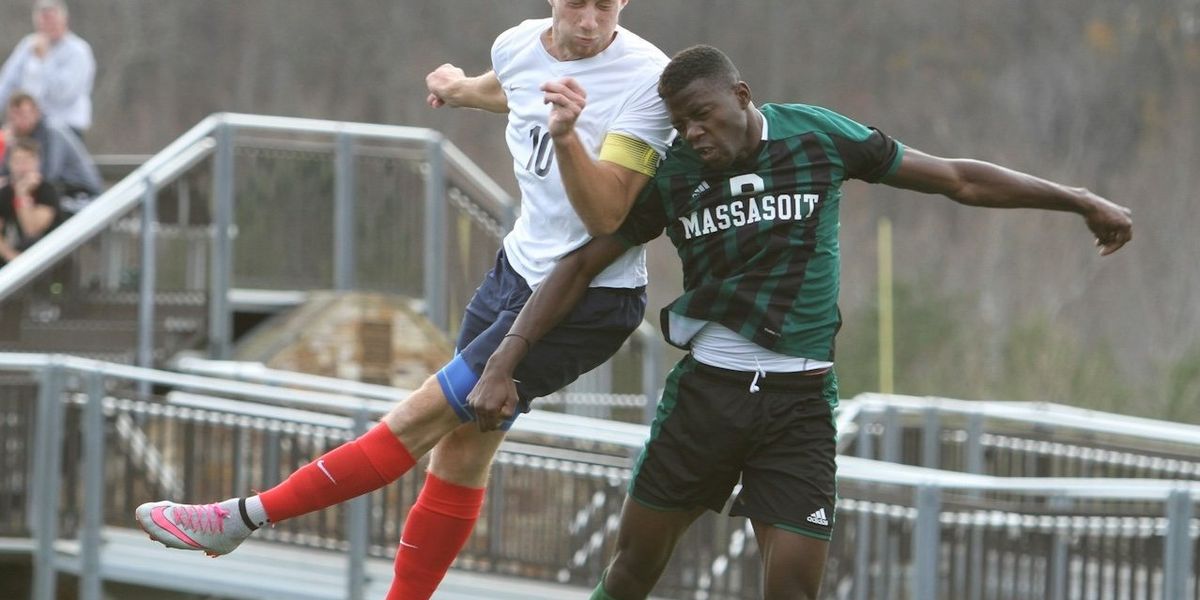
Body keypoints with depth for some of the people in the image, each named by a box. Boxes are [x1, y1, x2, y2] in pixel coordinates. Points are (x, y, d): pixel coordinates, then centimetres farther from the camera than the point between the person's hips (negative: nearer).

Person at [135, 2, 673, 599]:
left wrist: (566, 136, -42)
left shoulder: (647, 77, -23)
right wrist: (460, 90, 46)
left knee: (419, 420, -8)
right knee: (460, 452, 5)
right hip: (518, 268, 7)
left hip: (585, 303, -7)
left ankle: (243, 516, -1)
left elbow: (607, 219, -26)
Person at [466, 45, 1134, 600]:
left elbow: (957, 179, 5)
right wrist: (504, 366, -5)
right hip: (705, 390, 1)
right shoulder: (672, 176, -1)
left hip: (800, 401, -1)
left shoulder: (817, 136, -2)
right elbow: (583, 264, 4)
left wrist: (1082, 201, 7)